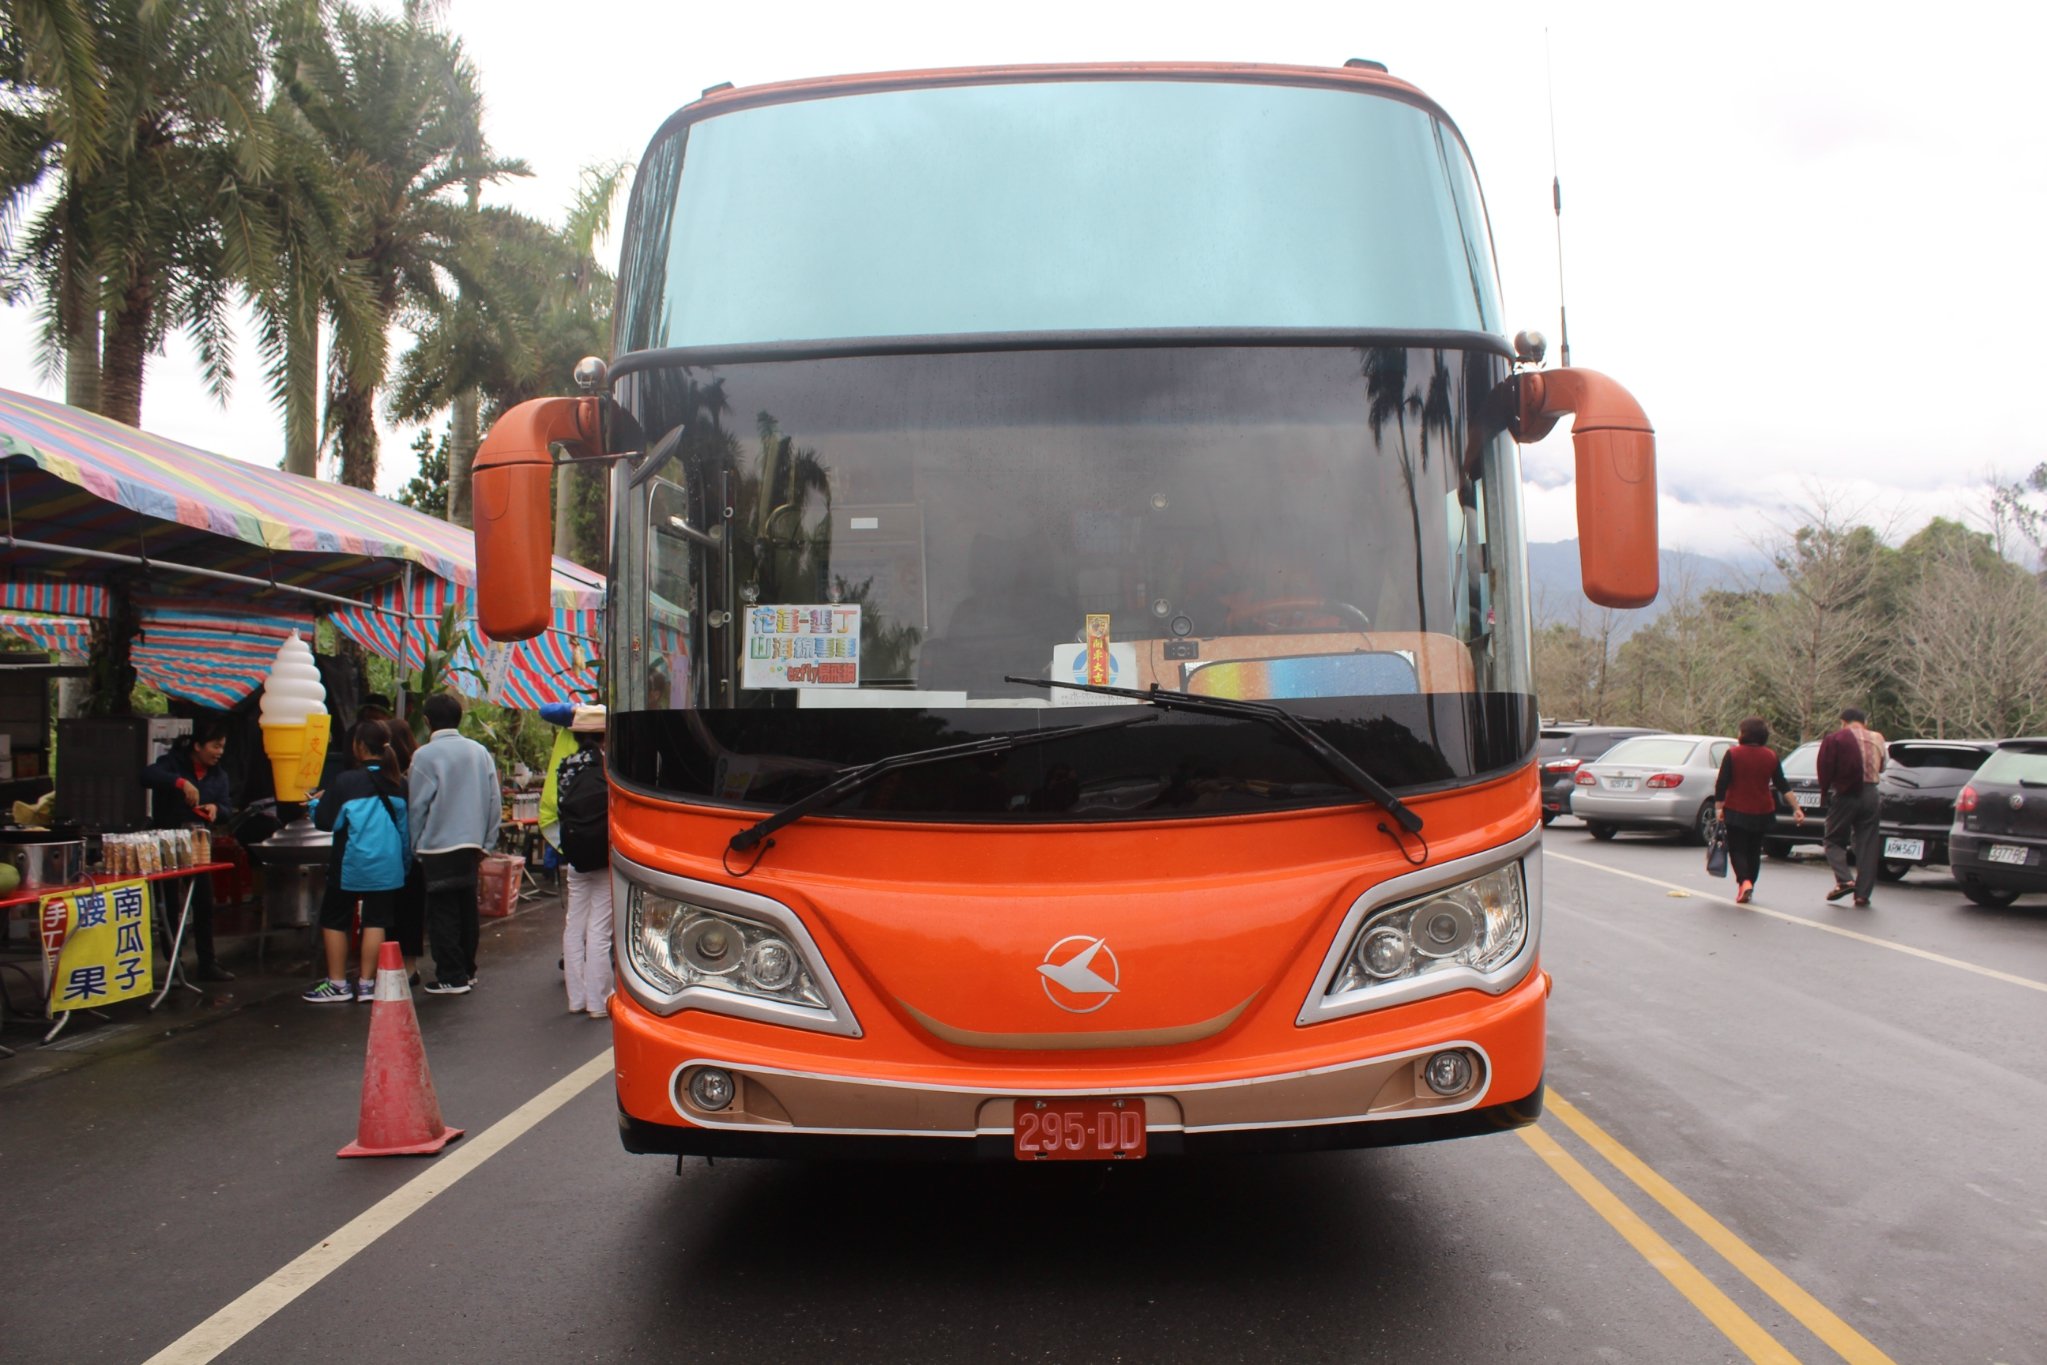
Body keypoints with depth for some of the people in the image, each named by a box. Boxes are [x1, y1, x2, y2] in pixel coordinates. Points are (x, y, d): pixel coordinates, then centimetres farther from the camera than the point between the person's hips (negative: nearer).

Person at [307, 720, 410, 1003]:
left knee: (334, 920, 10)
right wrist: (405, 860, 19)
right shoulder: (399, 784, 2)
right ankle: (366, 982, 9)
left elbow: (324, 821, -7)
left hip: (351, 865, -4)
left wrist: (315, 803, 13)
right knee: (376, 921, 8)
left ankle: (337, 984, 12)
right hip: (387, 866, 4)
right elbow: (407, 828, 9)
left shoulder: (346, 782, -13)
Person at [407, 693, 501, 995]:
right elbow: (495, 801, 7)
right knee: (467, 908, 15)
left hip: (439, 847, -5)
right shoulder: (479, 751, 4)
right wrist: (486, 841, 14)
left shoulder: (425, 756, -11)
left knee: (442, 913, 1)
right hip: (471, 845, 5)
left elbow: (418, 806, -7)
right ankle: (468, 970, 23)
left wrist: (416, 847, 4)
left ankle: (451, 977, 2)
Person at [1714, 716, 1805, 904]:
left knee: (1737, 849, 2)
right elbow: (1783, 786, 2)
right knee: (1754, 851, 16)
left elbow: (1721, 784, -12)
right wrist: (1796, 808, 6)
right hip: (1762, 812, 4)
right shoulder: (1771, 756, 2)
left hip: (1736, 811, -4)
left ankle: (1744, 881, -21)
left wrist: (1719, 808, -6)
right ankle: (1749, 889, 21)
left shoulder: (1733, 754, -8)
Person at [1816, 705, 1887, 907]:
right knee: (1867, 845, 6)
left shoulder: (1834, 740, -5)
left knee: (1835, 840, 9)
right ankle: (1863, 893, 4)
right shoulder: (1877, 739, 8)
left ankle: (1844, 879, -12)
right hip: (1870, 795, 3)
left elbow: (1825, 770, -6)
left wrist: (1826, 791, 7)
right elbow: (1880, 769, 17)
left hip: (1845, 796, -3)